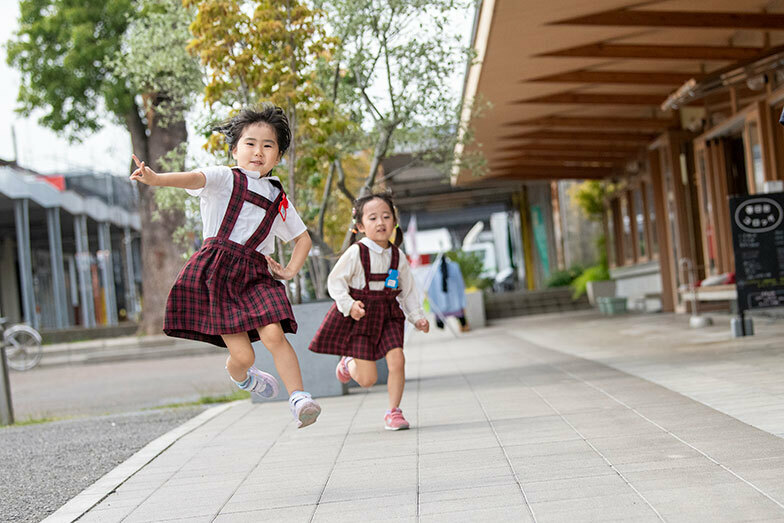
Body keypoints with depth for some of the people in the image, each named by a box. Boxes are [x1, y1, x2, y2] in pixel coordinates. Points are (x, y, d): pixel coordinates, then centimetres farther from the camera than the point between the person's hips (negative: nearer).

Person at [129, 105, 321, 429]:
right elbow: (194, 179, -19)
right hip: (215, 271, -3)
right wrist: (155, 178, -39)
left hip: (254, 274, 3)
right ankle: (239, 376, 31)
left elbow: (303, 238, 29)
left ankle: (299, 400, -16)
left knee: (273, 335, -20)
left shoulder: (279, 199, 17)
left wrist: (291, 270, 12)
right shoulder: (224, 179, 3)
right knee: (242, 354, -5)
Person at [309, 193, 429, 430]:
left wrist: (417, 317, 2)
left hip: (388, 314, 4)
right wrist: (349, 305, -22)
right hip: (359, 315, -4)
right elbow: (335, 281, -10)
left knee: (397, 359, -15)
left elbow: (408, 290, 10)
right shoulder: (356, 253, -13)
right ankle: (348, 363, 34)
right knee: (367, 379, -3)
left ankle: (393, 411, 4)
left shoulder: (397, 256, 1)